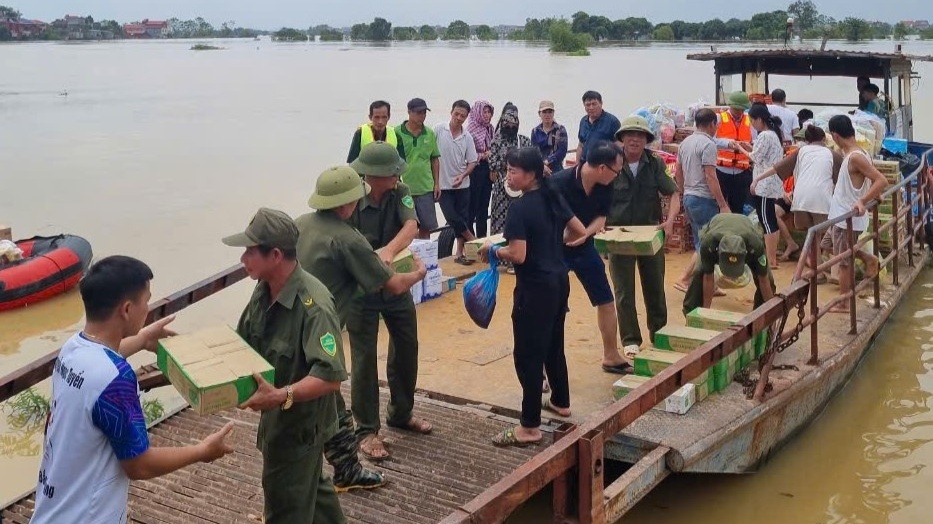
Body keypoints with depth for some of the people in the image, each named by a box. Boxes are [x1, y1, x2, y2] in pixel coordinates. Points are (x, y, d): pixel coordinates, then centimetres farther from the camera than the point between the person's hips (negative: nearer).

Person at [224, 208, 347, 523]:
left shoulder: (314, 305, -31)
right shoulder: (264, 290, -3)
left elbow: (331, 376, -35)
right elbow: (243, 341, 10)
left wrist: (282, 396, -46)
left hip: (300, 423, -9)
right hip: (278, 416, 9)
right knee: (310, 485, 29)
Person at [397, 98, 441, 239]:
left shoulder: (430, 133, 7)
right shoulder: (397, 133, -6)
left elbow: (435, 159, 13)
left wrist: (437, 183, 9)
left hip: (426, 188, 3)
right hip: (404, 188, -3)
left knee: (426, 227, 8)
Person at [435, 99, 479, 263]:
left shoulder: (467, 137, -1)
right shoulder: (438, 130, -7)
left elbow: (472, 162, 4)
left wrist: (463, 175, -14)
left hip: (462, 185, 2)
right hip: (443, 185, -2)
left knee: (463, 219, 5)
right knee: (452, 218, -6)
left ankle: (460, 253, 14)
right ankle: (473, 241, 13)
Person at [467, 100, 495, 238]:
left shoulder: (490, 128, 8)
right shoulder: (471, 128, -12)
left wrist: (490, 153, 0)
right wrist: (483, 155, -12)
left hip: (487, 169, 7)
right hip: (475, 170, -6)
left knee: (484, 204, 12)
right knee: (473, 204, -1)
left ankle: (482, 236, 20)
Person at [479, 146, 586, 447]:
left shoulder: (520, 209, -19)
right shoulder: (553, 198, 5)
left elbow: (518, 255, -24)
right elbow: (580, 232, 12)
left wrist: (493, 250, -7)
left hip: (536, 287, -9)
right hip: (559, 280, 9)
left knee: (528, 355, -2)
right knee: (553, 345, 24)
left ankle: (530, 427, 3)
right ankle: (560, 402, 40)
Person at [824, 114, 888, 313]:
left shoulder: (855, 157, -24)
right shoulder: (854, 154, 5)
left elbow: (882, 181, -28)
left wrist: (862, 201, -33)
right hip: (842, 216, 9)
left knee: (843, 262, 3)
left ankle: (843, 304, 14)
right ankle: (868, 259, 28)